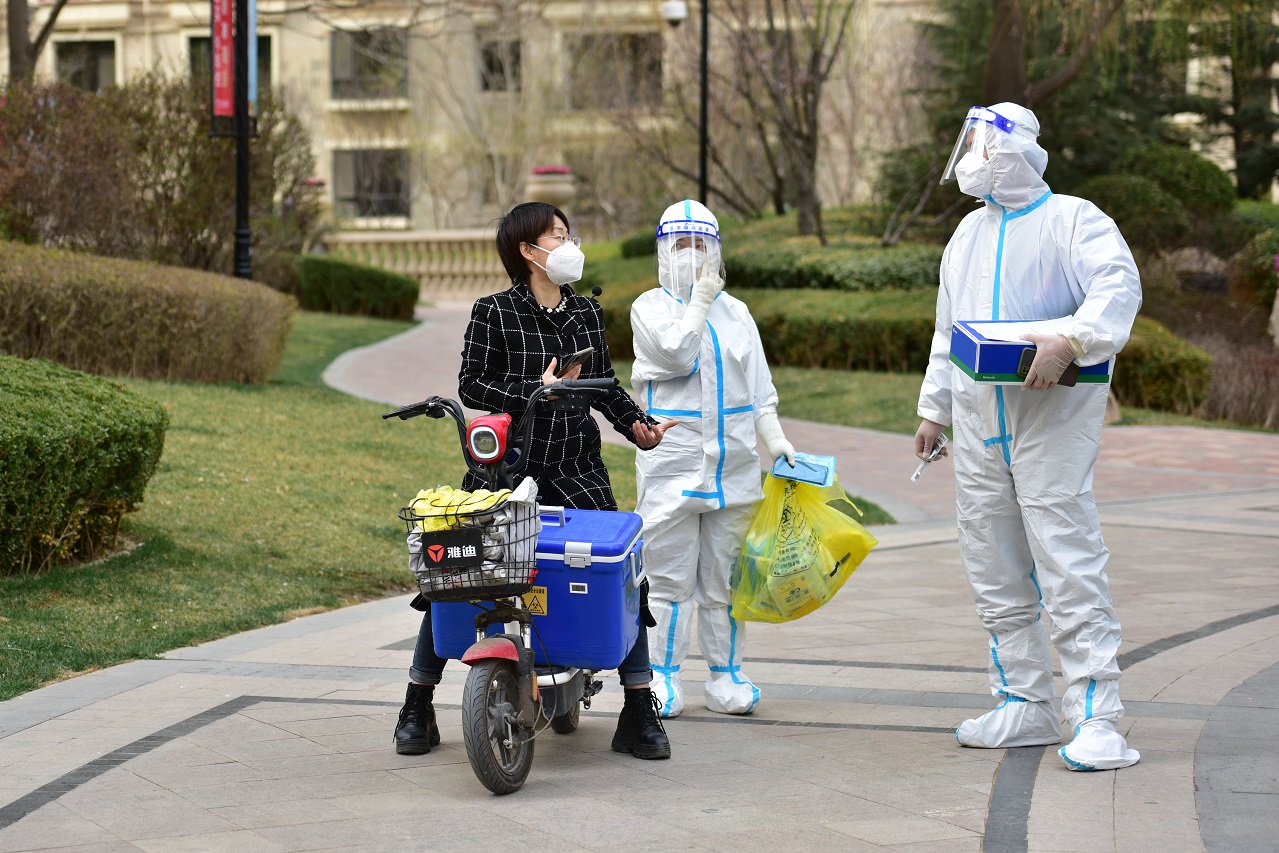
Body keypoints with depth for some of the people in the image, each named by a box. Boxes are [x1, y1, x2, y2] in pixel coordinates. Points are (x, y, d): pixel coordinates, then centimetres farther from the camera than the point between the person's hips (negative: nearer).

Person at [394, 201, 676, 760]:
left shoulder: (586, 313, 11)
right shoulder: (495, 313, -4)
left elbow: (605, 386, 17)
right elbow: (471, 384, -8)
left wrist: (636, 425, 1)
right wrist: (534, 390, -20)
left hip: (578, 472, 4)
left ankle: (639, 714, 6)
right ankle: (417, 708, 15)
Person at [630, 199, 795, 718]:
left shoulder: (735, 312, 14)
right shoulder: (650, 307, 3)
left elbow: (759, 387, 14)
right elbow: (678, 354, -15)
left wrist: (776, 441, 3)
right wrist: (699, 301, -7)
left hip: (733, 467, 3)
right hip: (672, 463, -3)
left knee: (724, 577, 6)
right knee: (669, 576, -2)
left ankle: (725, 675, 13)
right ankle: (663, 677, 6)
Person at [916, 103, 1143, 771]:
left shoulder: (1071, 219, -3)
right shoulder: (970, 233, 20)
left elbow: (1118, 285, -19)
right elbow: (948, 330, 25)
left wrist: (1070, 341, -34)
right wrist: (934, 408, 20)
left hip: (1051, 421, -7)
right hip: (978, 425, 8)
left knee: (1069, 566, -12)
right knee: (995, 573, 8)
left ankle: (1095, 719, -13)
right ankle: (1025, 704, 17)